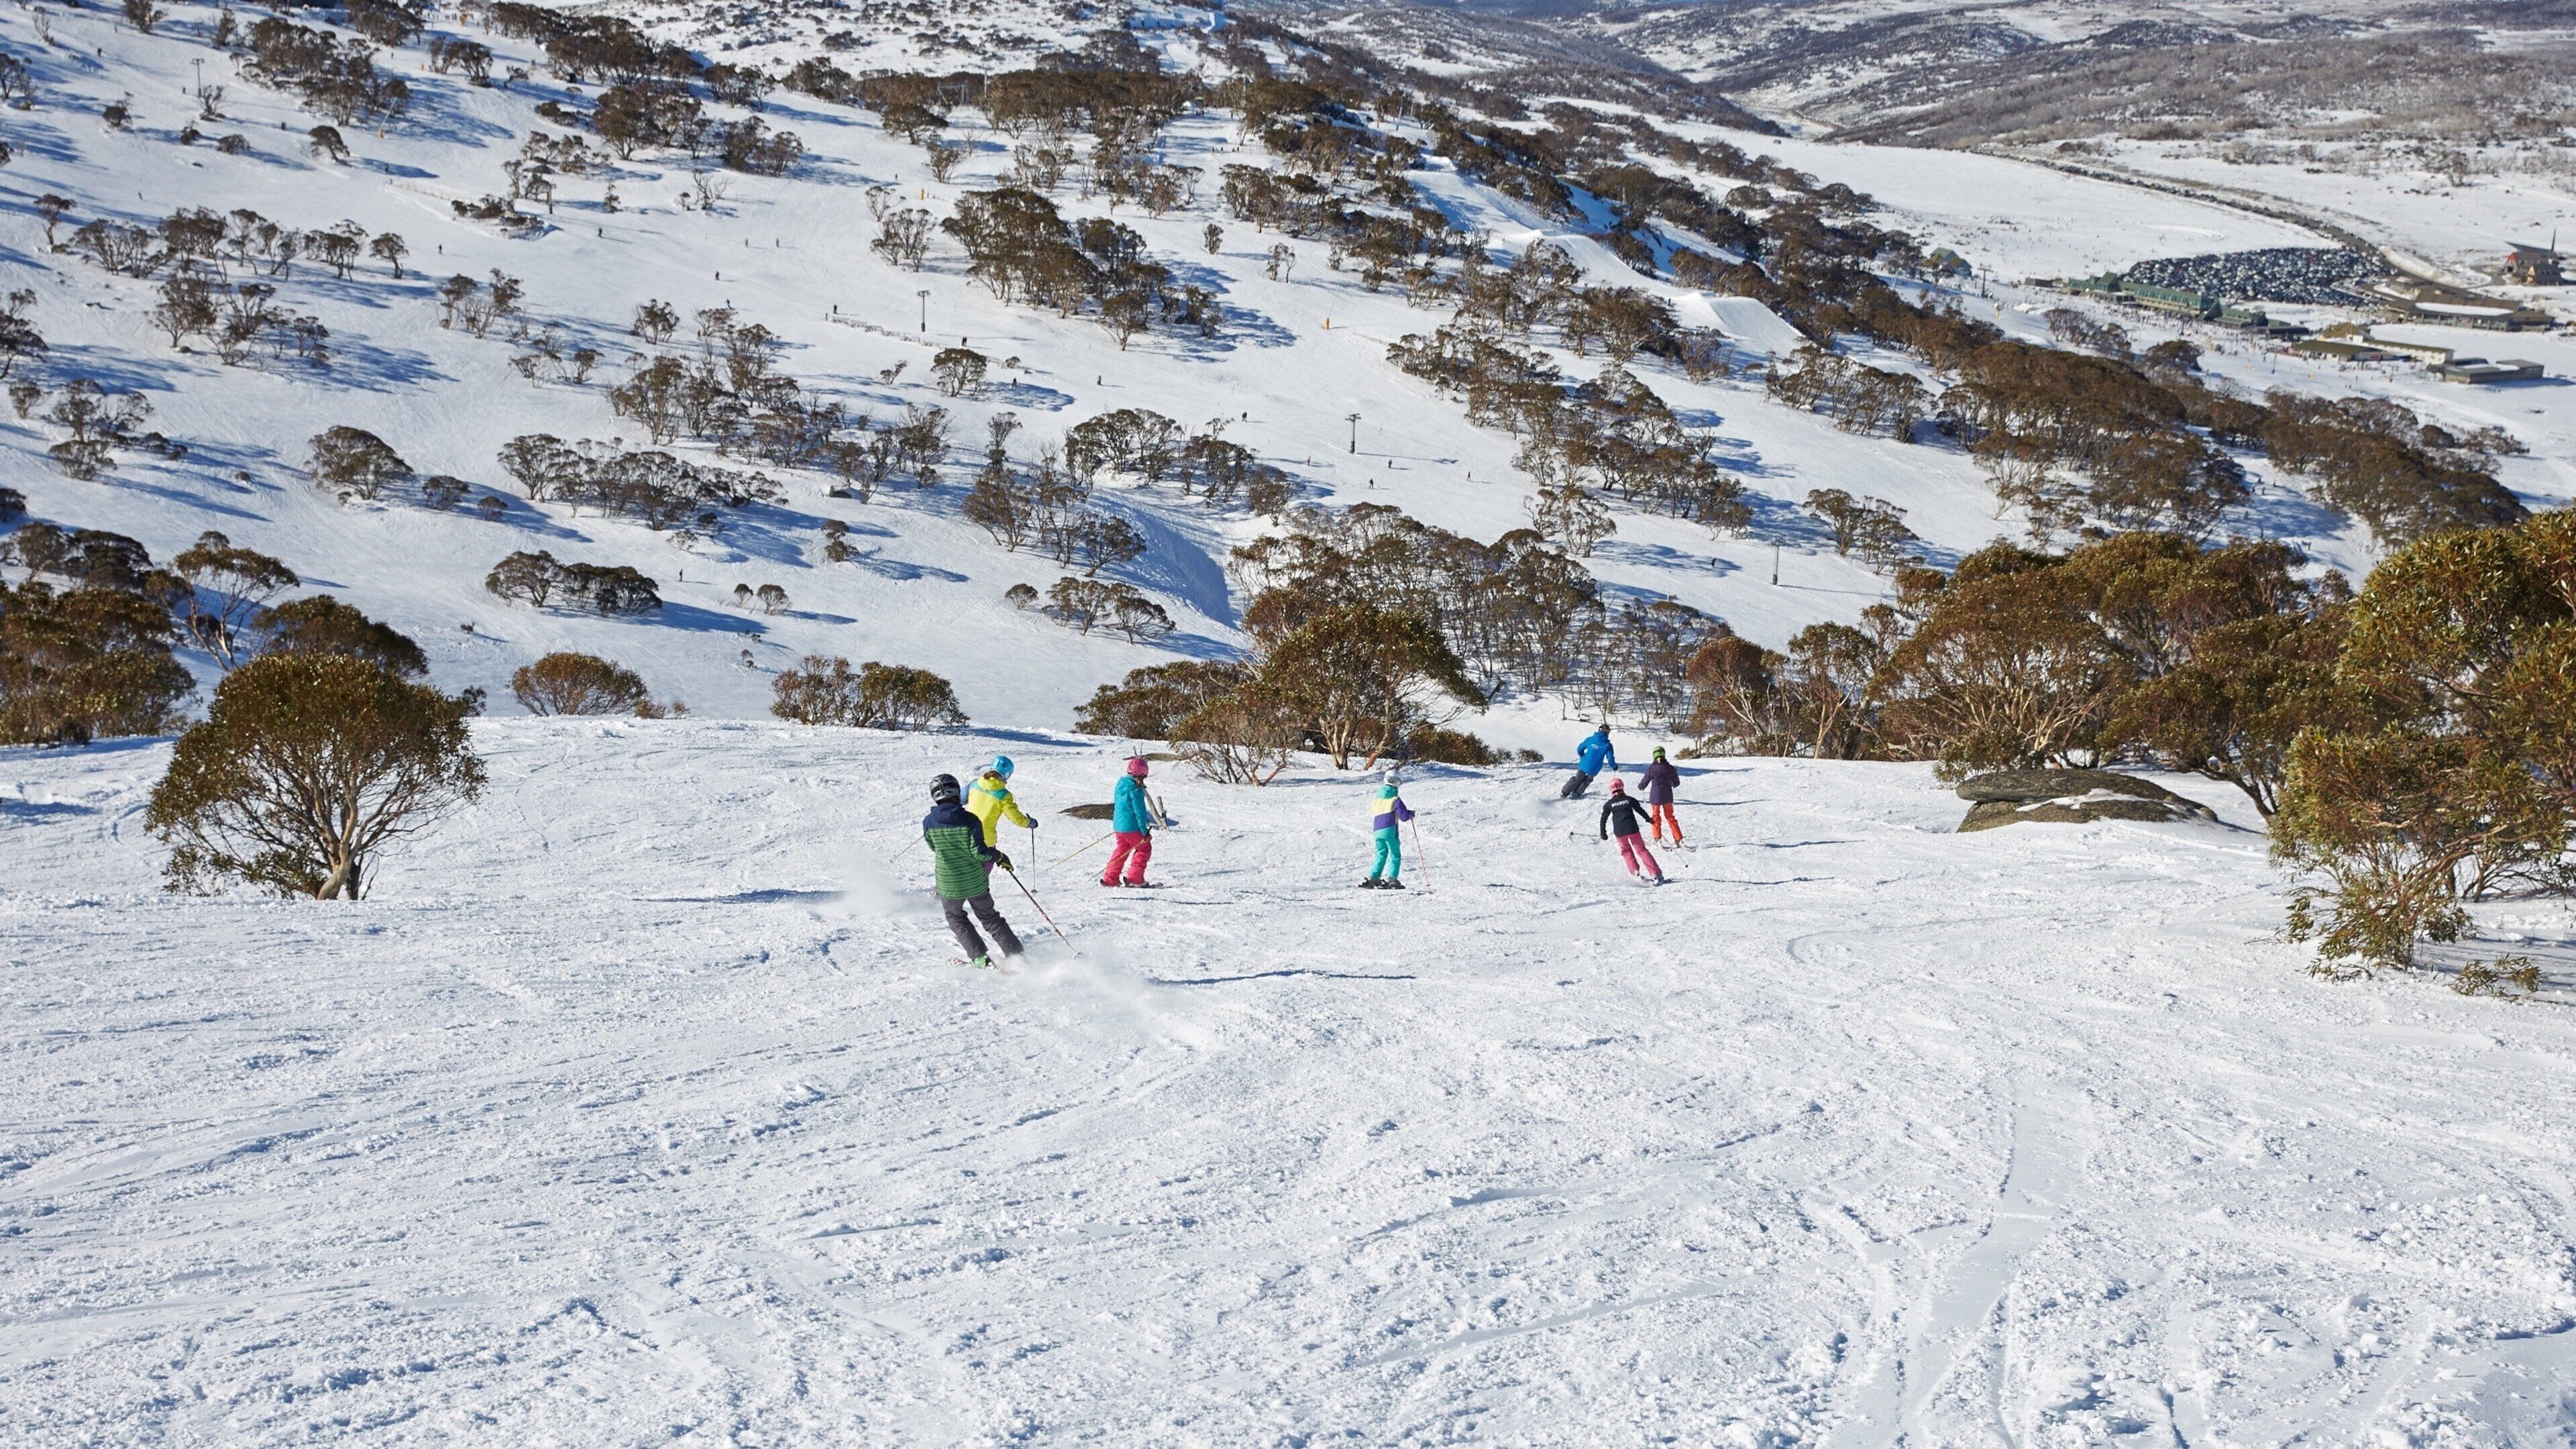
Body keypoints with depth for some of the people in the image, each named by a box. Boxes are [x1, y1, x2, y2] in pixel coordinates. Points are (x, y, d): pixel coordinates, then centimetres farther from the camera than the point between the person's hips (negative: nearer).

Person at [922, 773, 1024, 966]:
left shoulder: (929, 822, -10)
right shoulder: (970, 820, -15)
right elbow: (979, 852, -17)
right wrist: (1000, 857, 0)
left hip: (949, 884, 0)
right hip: (976, 882, 0)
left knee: (956, 919, 24)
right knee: (990, 918, 19)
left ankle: (980, 958, 13)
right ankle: (1017, 955, 18)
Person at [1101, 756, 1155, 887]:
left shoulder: (1121, 784, 6)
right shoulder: (1135, 790, -20)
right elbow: (1140, 812, -19)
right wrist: (1145, 831, -13)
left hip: (1119, 825, 8)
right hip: (1131, 827, -8)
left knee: (1122, 849, 20)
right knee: (1144, 848, 6)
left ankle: (1110, 878, 17)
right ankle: (1135, 878, 3)